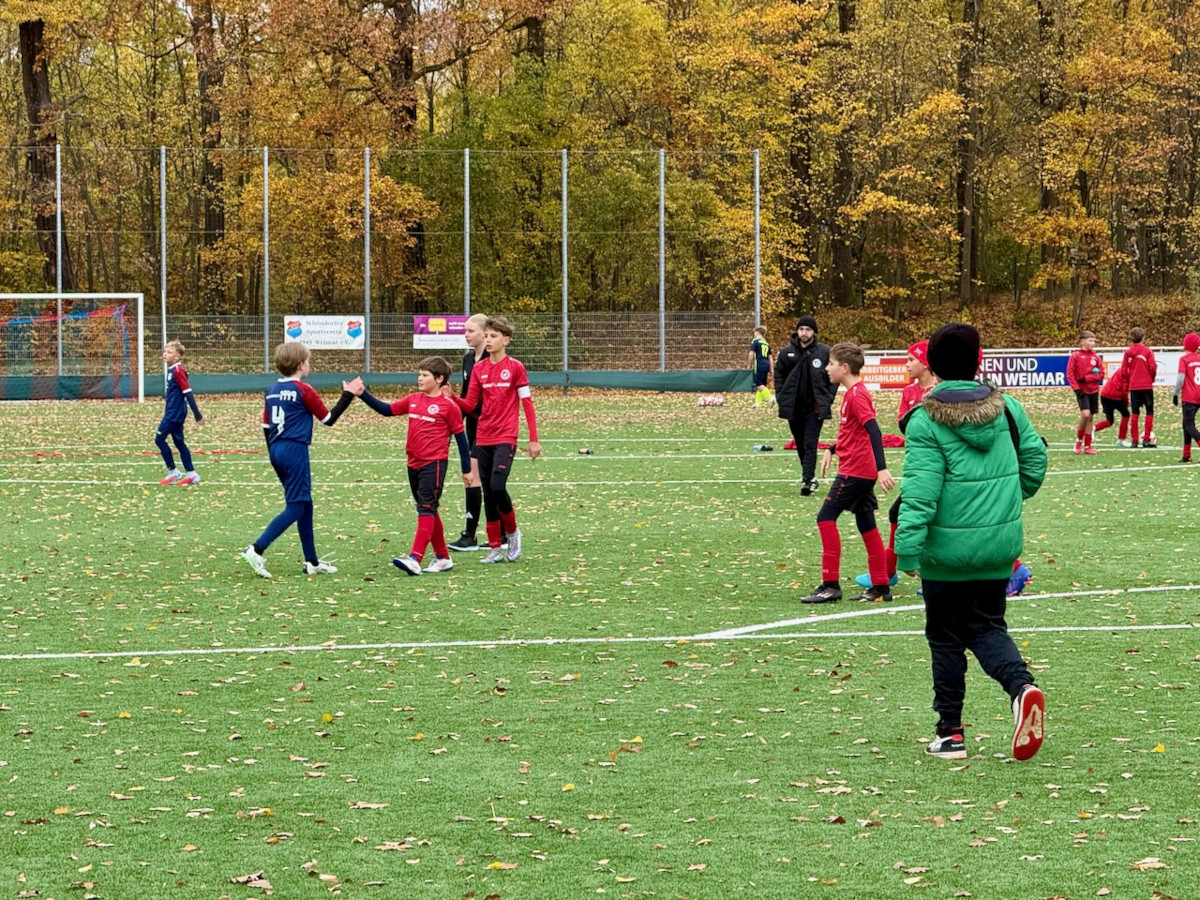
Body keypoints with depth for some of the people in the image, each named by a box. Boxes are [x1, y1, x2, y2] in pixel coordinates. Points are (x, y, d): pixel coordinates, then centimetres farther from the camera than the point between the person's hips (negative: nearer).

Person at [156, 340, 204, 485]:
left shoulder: (178, 371, -17)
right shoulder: (171, 370, 11)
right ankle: (191, 474, 13)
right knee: (179, 442, 11)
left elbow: (188, 393, -19)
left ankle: (173, 472, 0)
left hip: (175, 413, -10)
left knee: (159, 438, -6)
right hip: (173, 412, 10)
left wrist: (197, 415, -20)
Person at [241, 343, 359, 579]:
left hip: (276, 451, 8)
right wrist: (348, 395, 6)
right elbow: (328, 419, -2)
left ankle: (312, 562, 19)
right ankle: (257, 550, -19)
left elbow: (266, 426, 15)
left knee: (305, 506, 16)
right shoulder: (304, 391, -9)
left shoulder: (272, 391, 12)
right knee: (295, 508, -6)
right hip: (295, 451, -8)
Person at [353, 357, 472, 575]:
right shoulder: (413, 400, 12)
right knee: (428, 511, 13)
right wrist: (363, 394, 5)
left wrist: (466, 469, 0)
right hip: (414, 464, 8)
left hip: (434, 464, -8)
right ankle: (443, 557, 23)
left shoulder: (448, 406, -6)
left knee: (426, 509, -14)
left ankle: (415, 559, -24)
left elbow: (460, 438, -2)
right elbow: (386, 409, 16)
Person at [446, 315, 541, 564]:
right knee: (488, 493, 5)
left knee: (497, 487, -20)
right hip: (483, 439, 5)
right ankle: (494, 549, 10)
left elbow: (527, 403, -3)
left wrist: (534, 439, -6)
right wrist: (452, 397, -13)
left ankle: (512, 532, 4)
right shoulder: (479, 369, 10)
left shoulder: (514, 367, -3)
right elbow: (470, 405, 8)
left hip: (506, 438, -5)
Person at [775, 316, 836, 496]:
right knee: (800, 445, 14)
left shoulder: (824, 352, -4)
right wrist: (781, 399, 2)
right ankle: (809, 476, 29)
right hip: (793, 407, 3)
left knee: (810, 445, -10)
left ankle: (807, 480, -14)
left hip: (815, 407, -3)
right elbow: (778, 375, 11)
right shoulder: (787, 353, 2)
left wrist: (828, 400, -4)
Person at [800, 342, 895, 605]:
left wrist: (881, 468, -32)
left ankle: (830, 585, -7)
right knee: (866, 525, 12)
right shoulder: (853, 392, 14)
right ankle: (880, 587, 14)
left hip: (854, 471, -10)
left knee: (826, 517, -7)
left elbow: (873, 431, -25)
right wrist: (832, 450, 21)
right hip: (863, 471, 10)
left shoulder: (856, 395, -16)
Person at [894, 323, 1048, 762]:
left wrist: (907, 548, -18)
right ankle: (1021, 685, -15)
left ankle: (950, 733, 13)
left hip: (947, 547, -4)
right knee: (987, 627, 15)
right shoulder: (1007, 408, 1)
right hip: (1000, 544, 4)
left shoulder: (926, 420, -12)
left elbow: (920, 490, -18)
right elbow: (1034, 459, 9)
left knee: (945, 637, 9)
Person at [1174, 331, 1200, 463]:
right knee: (1187, 424, 16)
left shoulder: (1184, 359, -7)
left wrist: (1175, 394, -8)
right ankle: (1186, 455, 18)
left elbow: (1181, 377, -15)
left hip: (1189, 398, -6)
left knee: (1189, 425, -5)